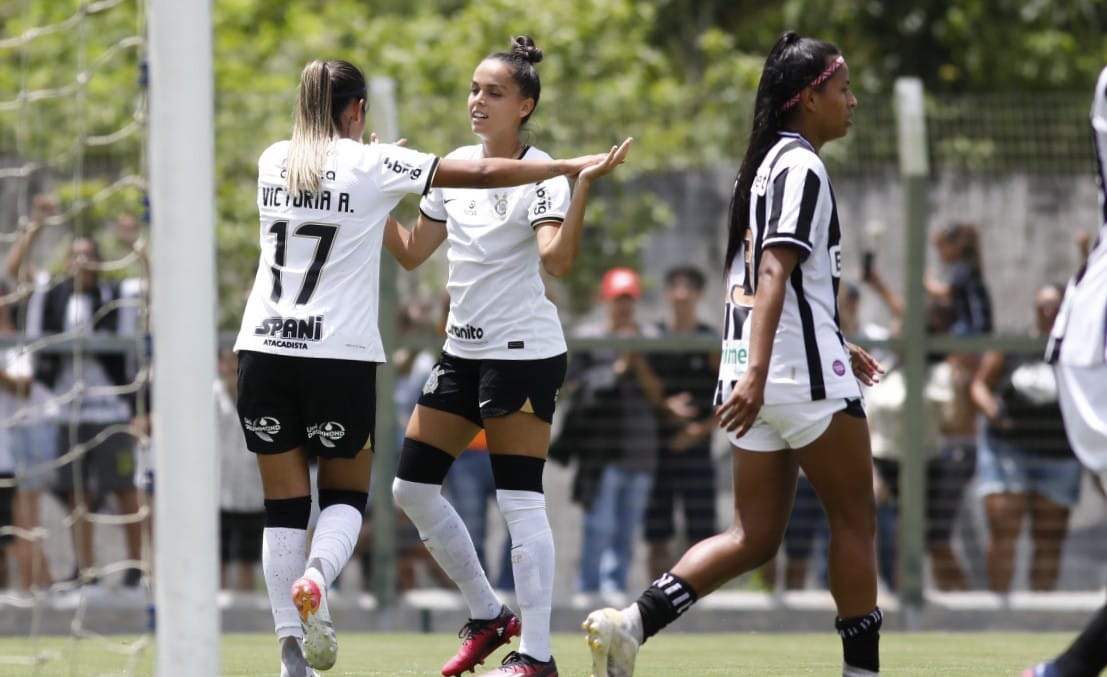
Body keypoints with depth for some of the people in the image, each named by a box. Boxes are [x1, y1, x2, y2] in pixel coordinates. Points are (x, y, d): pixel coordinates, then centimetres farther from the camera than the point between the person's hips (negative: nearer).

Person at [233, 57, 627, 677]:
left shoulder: (273, 161, 10)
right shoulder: (371, 165, -2)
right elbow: (483, 174, -2)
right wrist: (575, 166, 6)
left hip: (263, 349, 3)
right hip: (340, 355, -3)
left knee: (284, 504, 7)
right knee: (346, 496, 14)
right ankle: (317, 576, -17)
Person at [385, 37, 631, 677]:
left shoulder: (542, 175, -11)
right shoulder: (454, 167, 10)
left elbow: (557, 259, -27)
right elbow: (412, 253, 18)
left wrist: (585, 186, -36)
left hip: (523, 352, -8)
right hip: (463, 351, 8)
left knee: (520, 501, -10)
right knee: (413, 486, 7)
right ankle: (488, 616, 19)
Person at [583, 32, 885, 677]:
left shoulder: (767, 163, 18)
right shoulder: (802, 166, -11)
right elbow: (774, 272, -22)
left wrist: (836, 344, 36)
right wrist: (757, 372, -31)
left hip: (756, 378, 9)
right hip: (804, 373, -9)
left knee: (755, 537, 7)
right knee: (855, 519, 3)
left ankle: (630, 623, -7)